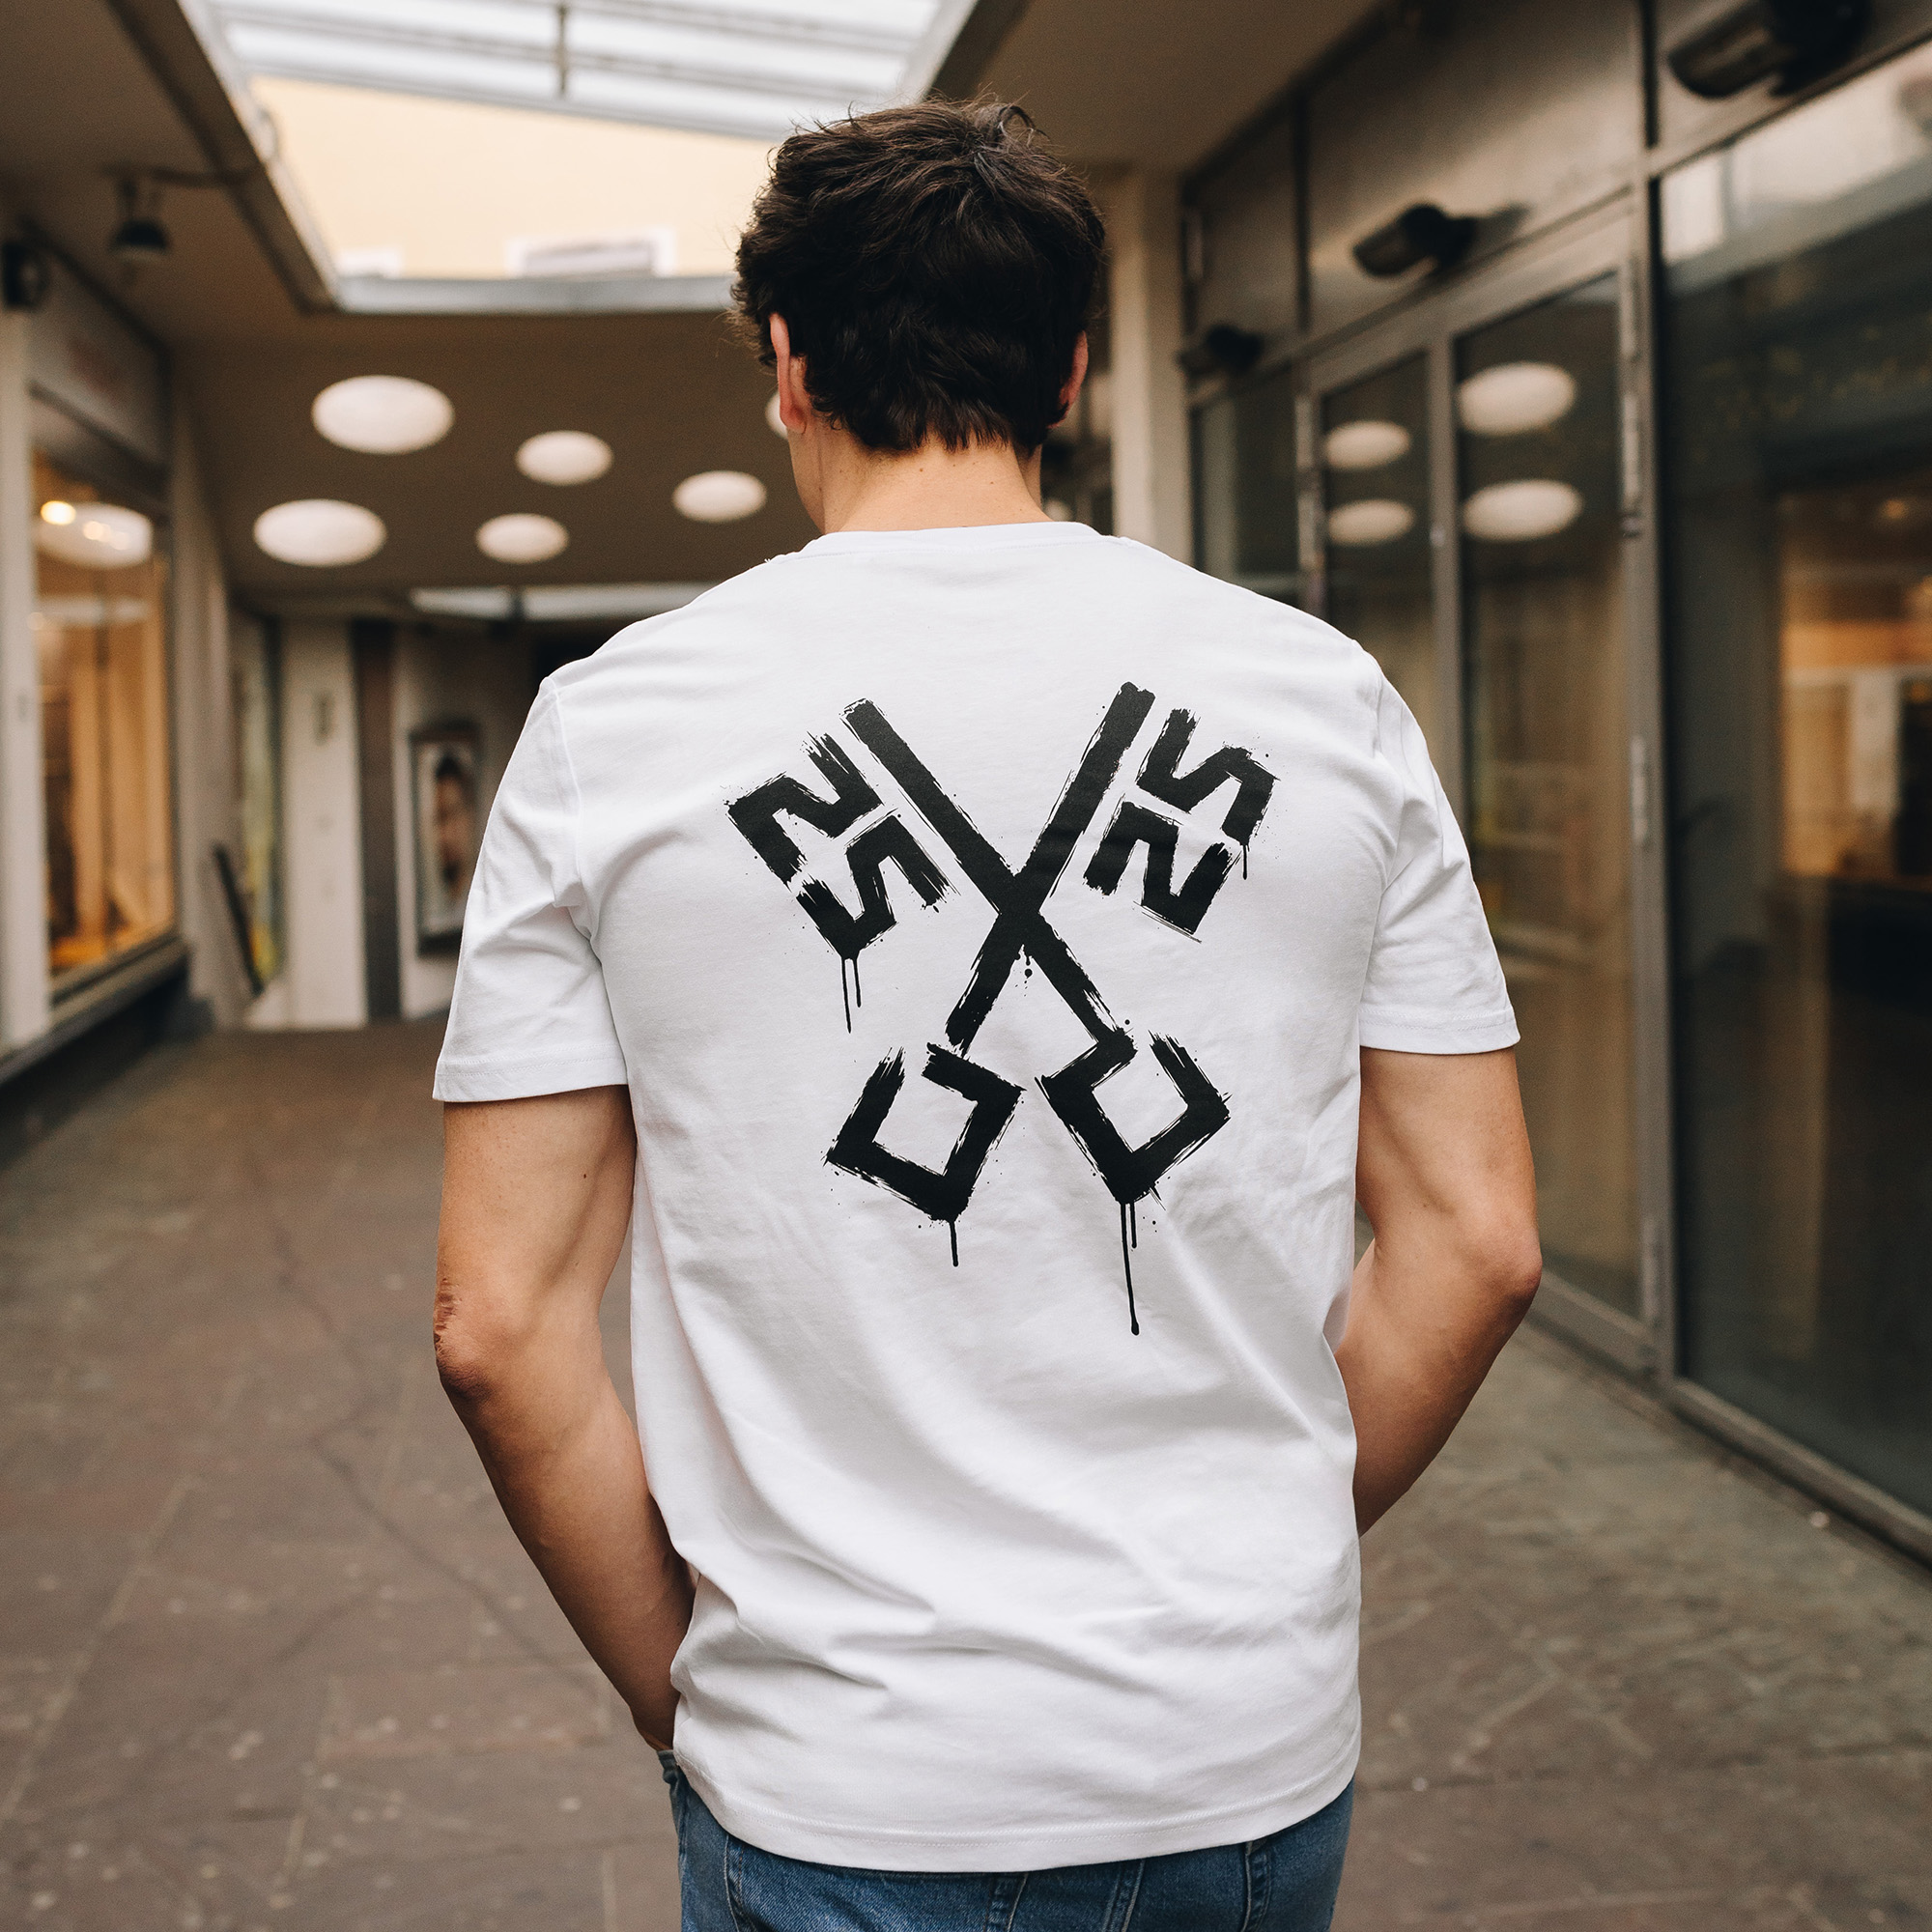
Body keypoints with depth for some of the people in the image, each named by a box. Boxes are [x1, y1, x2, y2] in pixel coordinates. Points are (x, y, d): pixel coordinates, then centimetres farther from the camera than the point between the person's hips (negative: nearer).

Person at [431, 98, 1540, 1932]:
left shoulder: (615, 722, -6)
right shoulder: (1327, 695, -1)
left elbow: (500, 1319, -8)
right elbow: (1475, 1243, 1)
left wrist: (674, 1681, 4)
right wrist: (1261, 1562, 12)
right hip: (1263, 1764, 3)